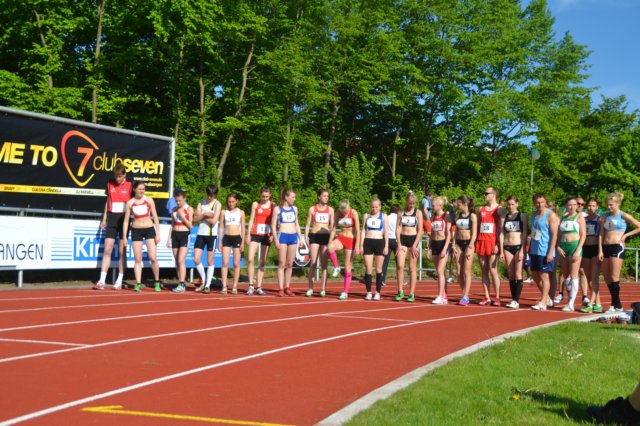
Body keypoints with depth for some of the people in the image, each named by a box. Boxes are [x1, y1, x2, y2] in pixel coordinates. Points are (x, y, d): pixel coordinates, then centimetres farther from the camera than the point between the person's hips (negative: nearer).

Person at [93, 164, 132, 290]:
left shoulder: (129, 186, -1)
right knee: (107, 250, -2)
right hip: (111, 218, 3)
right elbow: (108, 202, 17)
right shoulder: (110, 184, 9)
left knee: (122, 251, 2)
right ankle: (101, 281, -4)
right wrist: (104, 219, 13)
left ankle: (119, 281, 8)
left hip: (124, 219, -3)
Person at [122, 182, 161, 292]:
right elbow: (126, 220, 3)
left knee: (153, 258, -7)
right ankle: (138, 284, 4)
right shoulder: (130, 203, 0)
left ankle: (157, 282, 8)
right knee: (138, 259, 1)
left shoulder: (149, 200, 0)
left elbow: (155, 217, 3)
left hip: (149, 229, 0)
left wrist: (158, 233, -2)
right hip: (136, 231, 1)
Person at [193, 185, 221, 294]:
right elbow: (195, 218, 0)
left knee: (210, 261, 2)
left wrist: (201, 216, -5)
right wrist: (205, 214, -13)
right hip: (201, 233, 4)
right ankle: (204, 281, 17)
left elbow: (213, 221, -13)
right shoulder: (201, 203, 9)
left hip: (211, 235, -4)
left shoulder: (217, 204, -3)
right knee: (196, 259, -2)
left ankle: (208, 285, 8)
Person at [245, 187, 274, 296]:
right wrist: (248, 234, 0)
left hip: (266, 235, 0)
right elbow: (251, 220, 7)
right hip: (255, 234, 0)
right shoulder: (255, 204, 7)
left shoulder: (273, 205, 5)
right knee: (250, 259, -13)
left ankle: (259, 287, 10)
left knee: (262, 262, 5)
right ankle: (251, 286, -7)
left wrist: (272, 235, -8)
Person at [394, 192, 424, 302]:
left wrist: (414, 246, -10)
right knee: (400, 266, -10)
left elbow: (420, 230, -2)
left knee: (412, 268, 2)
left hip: (414, 239, -1)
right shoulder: (401, 212, 6)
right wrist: (399, 244, -9)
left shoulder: (418, 213, 1)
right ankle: (400, 292, -1)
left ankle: (411, 293, 6)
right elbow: (398, 228, 2)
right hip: (402, 239, 1)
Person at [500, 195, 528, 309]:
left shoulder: (522, 216, 0)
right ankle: (513, 299, 8)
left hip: (519, 247, -4)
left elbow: (525, 234, -4)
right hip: (507, 247, 4)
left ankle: (516, 300, -8)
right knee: (511, 275, 5)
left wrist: (522, 250, -12)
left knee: (518, 274, -8)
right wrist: (501, 251, 3)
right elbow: (502, 234, 9)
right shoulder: (504, 217, 9)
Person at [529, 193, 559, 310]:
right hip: (534, 251, 8)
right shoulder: (533, 214, 12)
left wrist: (551, 252, -19)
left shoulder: (551, 215, -10)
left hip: (545, 251, -8)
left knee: (544, 276, -4)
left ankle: (542, 303, 1)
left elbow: (554, 234, -14)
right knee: (535, 275, 12)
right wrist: (530, 248, 17)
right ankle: (547, 298, 26)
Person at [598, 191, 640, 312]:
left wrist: (626, 235, -3)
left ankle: (616, 305, -4)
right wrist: (600, 250, -2)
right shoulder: (605, 217, 12)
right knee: (606, 277, 5)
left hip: (617, 247, -6)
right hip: (605, 247, 6)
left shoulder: (623, 216, -1)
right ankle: (615, 303, 15)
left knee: (614, 277, -11)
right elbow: (601, 234, 7)